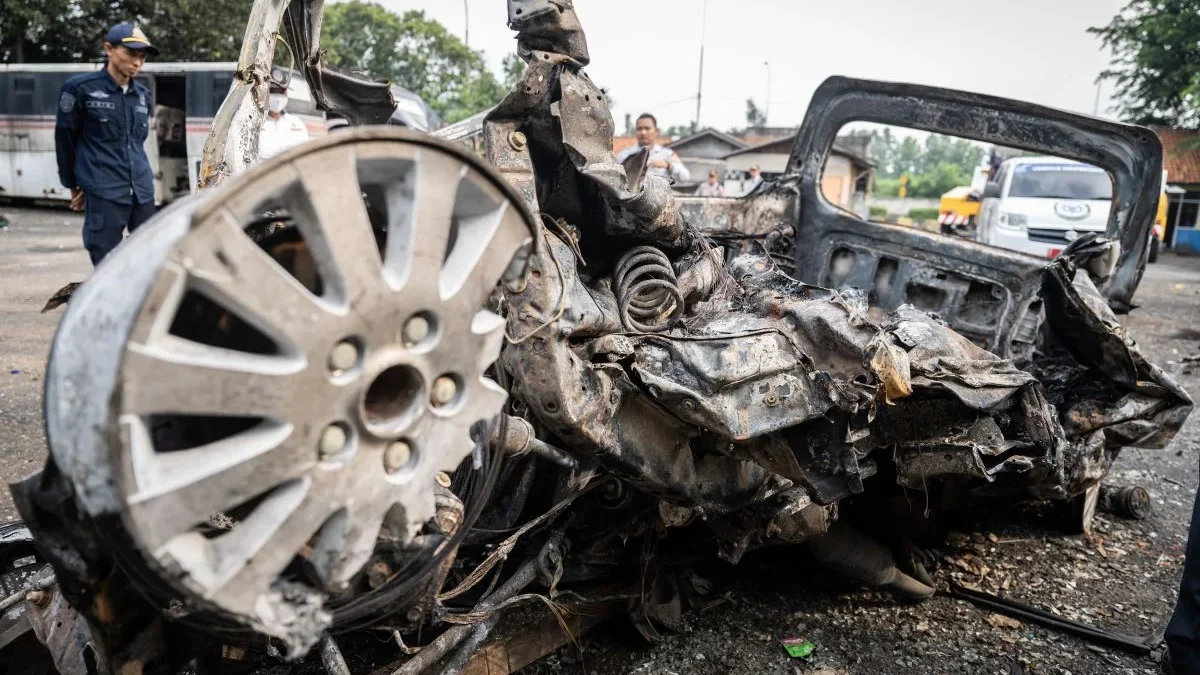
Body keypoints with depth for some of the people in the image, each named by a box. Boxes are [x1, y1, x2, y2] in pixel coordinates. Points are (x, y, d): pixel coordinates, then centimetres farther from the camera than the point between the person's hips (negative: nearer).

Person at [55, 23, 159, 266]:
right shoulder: (81, 88, -2)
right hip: (103, 192, -5)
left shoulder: (143, 94, 12)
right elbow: (64, 138, 5)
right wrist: (73, 183, 12)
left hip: (142, 191, 5)